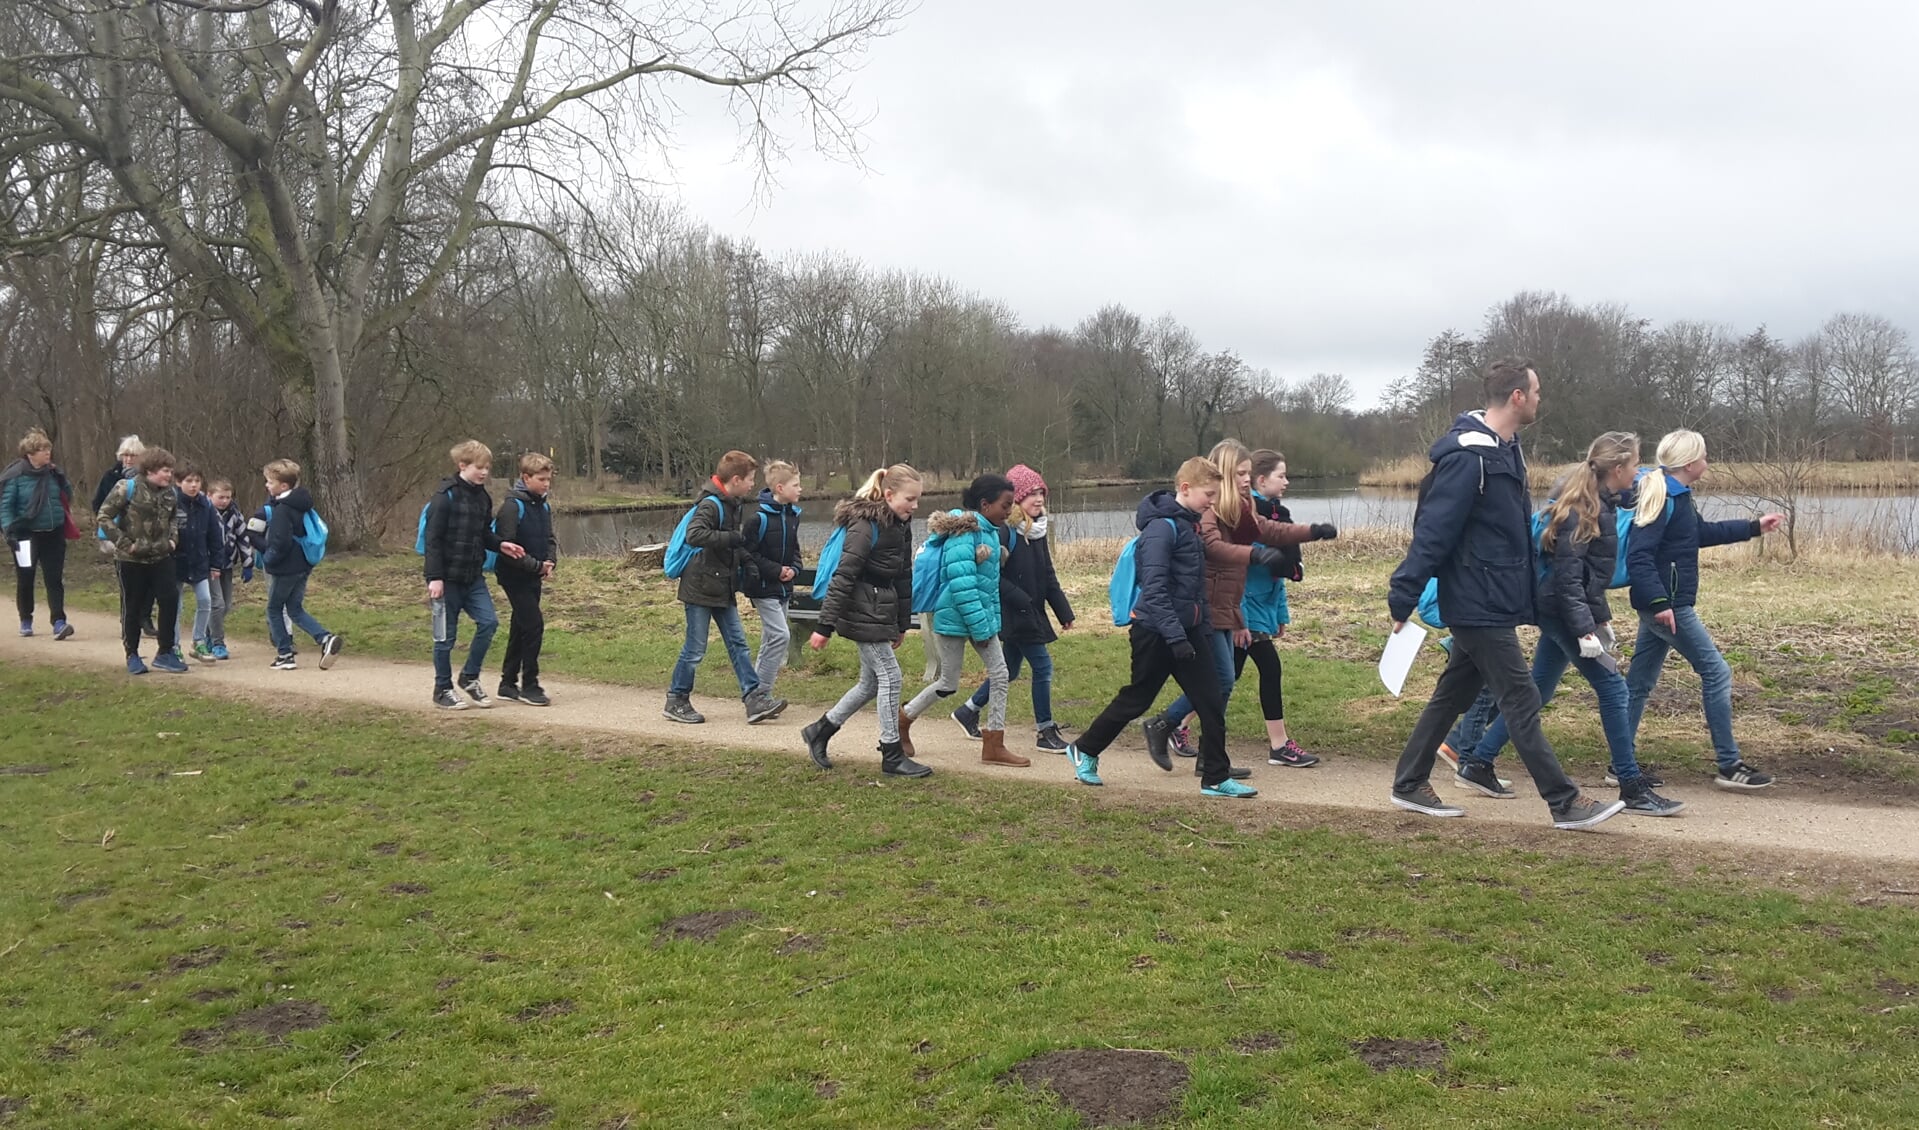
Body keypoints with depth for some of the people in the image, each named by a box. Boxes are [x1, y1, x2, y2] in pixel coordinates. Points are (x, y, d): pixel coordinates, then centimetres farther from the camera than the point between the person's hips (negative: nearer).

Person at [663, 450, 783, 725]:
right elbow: (694, 534, -35)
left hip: (723, 588, 9)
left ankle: (755, 700, 4)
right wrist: (732, 538, -31)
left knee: (738, 643, 4)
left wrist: (747, 558, 5)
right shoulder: (711, 504, -18)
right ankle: (676, 702, 14)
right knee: (695, 649, 0)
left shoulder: (735, 505, 11)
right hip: (701, 588, -9)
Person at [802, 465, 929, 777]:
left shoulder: (900, 525, 9)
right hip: (863, 613, -9)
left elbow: (904, 576, 17)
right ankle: (892, 757, 5)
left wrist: (902, 623, 19)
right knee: (890, 677, -5)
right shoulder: (866, 526, -18)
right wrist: (825, 626, -22)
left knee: (871, 682, 13)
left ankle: (820, 731, 27)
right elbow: (843, 576, -21)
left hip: (882, 612, 9)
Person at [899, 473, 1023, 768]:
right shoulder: (964, 533, -20)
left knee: (1000, 674, 2)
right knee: (948, 683, 3)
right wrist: (980, 627, -22)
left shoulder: (988, 532, 8)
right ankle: (903, 721, 26)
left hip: (982, 614, 9)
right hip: (955, 618, -9)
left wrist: (993, 621, 12)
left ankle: (994, 746, 8)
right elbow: (961, 583, -24)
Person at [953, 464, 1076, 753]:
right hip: (1013, 615, -9)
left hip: (1031, 613, 9)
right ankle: (1045, 732, 6)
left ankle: (968, 712, 32)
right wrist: (1021, 600, -23)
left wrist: (1064, 612, 12)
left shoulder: (1037, 530, 10)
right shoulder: (1004, 530, -16)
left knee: (1009, 672, 16)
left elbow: (1048, 577, 14)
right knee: (1043, 666, -5)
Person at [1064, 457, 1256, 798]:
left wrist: (1205, 627, 16)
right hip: (1156, 633, -8)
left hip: (1186, 630, 8)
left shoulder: (1188, 525, 11)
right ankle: (1084, 751, 25)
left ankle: (1215, 779, 10)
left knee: (1212, 703, 3)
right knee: (1135, 699, 6)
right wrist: (1176, 637, -26)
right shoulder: (1161, 527, -18)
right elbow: (1154, 590, -24)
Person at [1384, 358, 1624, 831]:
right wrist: (1403, 599, -21)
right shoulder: (1468, 457, -21)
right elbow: (1433, 531, -22)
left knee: (1453, 695, 15)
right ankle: (1565, 804, 4)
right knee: (1521, 701, -3)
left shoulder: (1506, 450, 11)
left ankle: (1410, 784, 24)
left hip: (1491, 603, 10)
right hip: (1480, 607, -10)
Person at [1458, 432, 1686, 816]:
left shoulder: (1601, 504, 12)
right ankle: (1633, 788, 1)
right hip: (1563, 611, -10)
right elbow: (1567, 574, -23)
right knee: (1612, 688, -6)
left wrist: (1601, 616, 23)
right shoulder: (1581, 510, -18)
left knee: (1536, 692, 12)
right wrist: (1585, 630, -26)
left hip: (1559, 612, 10)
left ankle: (1476, 763, 17)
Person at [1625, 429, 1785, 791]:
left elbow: (1702, 533, 29)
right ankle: (1729, 766, 3)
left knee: (1640, 682, 11)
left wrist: (1754, 527, 34)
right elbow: (1638, 556, -25)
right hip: (1667, 605, -10)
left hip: (1663, 604, 10)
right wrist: (1660, 602, -31)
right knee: (1717, 673, -4)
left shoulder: (1678, 496, 12)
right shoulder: (1663, 499, -18)